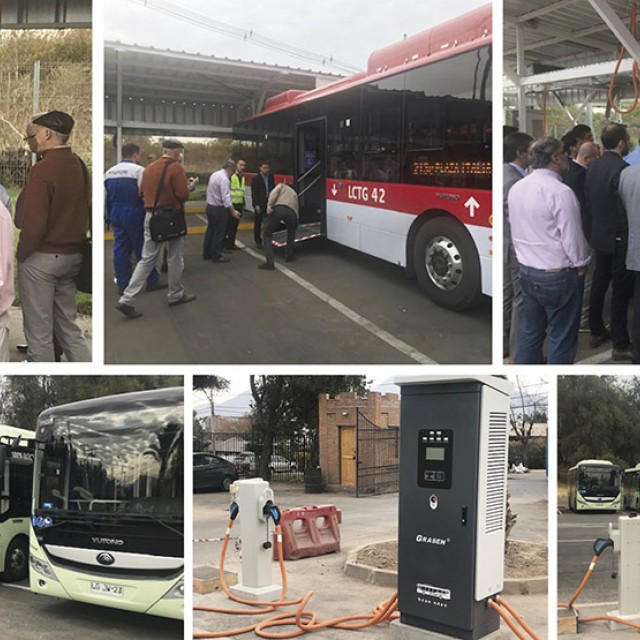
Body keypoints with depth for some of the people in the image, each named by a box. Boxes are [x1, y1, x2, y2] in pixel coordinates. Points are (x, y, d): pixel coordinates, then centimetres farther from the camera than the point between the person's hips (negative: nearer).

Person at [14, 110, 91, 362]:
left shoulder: (43, 169, -18)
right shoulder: (79, 166, 5)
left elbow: (34, 223, -22)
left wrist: (21, 254, -8)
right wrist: (75, 242, 16)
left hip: (42, 257, -8)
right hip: (72, 256, 8)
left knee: (39, 331, 4)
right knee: (68, 326, 16)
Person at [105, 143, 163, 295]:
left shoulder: (109, 172, 10)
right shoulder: (139, 170, -12)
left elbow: (105, 196, 14)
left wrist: (109, 216, 21)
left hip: (116, 214, 6)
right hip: (134, 214, -6)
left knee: (120, 249, 9)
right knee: (142, 248, 3)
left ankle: (122, 284, 12)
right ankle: (152, 281, 10)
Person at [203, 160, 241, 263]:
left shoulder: (214, 174, 8)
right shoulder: (224, 179, -19)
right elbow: (226, 197, -23)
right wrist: (233, 211, -19)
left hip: (209, 206, 9)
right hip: (219, 208, -9)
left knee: (210, 230, 16)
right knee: (219, 233, 0)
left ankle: (207, 254, 23)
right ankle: (216, 256, 7)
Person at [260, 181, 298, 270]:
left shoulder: (281, 186, 32)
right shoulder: (294, 193, 43)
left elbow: (274, 193, 7)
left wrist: (269, 205, -6)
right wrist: (295, 224, 51)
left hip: (278, 209, -3)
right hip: (291, 212, 3)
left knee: (267, 235, 8)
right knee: (291, 233, 36)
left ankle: (270, 262, -5)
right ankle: (288, 256, 36)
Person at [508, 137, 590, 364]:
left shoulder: (516, 189, 2)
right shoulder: (560, 192, -20)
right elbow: (572, 237, -16)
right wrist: (580, 263, 0)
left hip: (526, 270, 7)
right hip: (556, 275, -7)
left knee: (530, 330, 17)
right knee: (561, 337, 4)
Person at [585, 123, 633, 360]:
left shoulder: (592, 167, 2)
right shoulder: (622, 169, -22)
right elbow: (626, 209, -21)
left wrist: (596, 225, 17)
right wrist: (631, 239, -12)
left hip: (599, 236, 8)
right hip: (619, 239, -8)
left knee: (599, 284, 17)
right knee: (621, 291, 0)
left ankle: (597, 331, 29)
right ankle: (621, 345, 6)